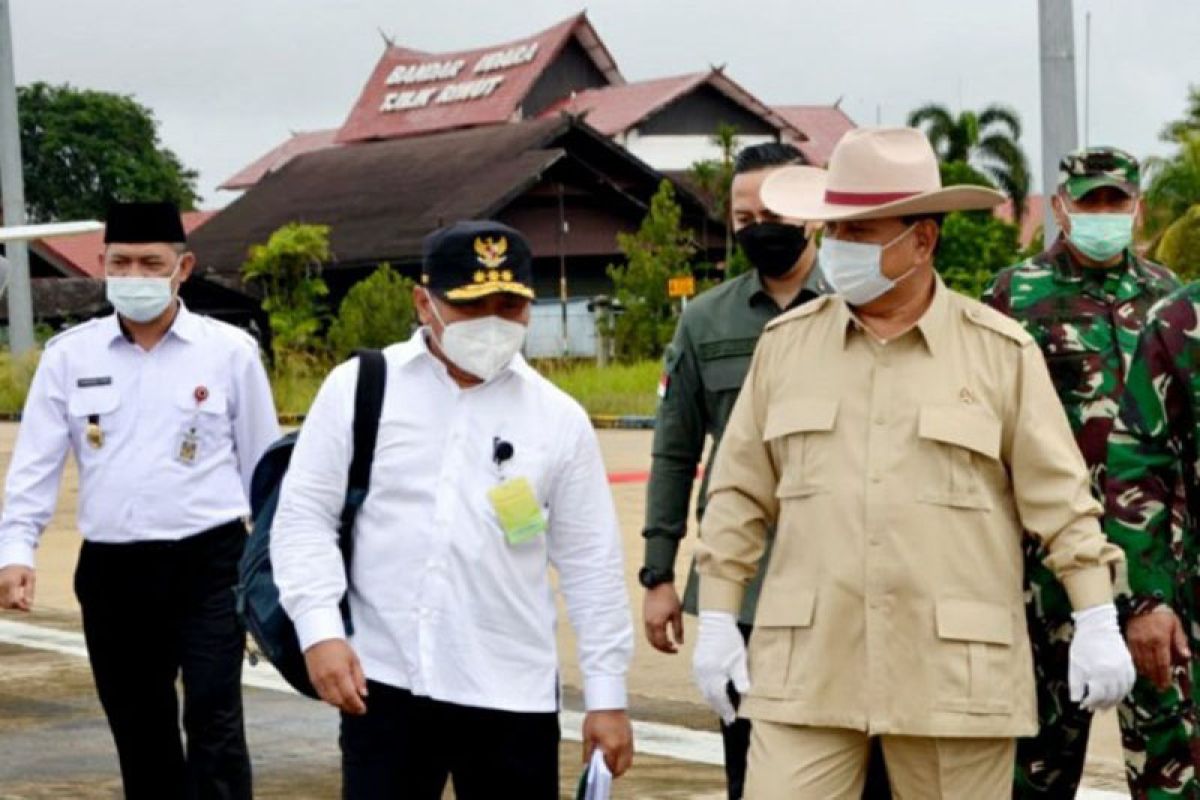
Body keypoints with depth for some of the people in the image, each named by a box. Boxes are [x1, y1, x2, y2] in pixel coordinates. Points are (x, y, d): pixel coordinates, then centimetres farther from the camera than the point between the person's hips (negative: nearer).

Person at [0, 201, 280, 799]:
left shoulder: (230, 351, 0)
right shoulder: (68, 355, 4)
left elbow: (262, 466, 6)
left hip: (209, 564, -3)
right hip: (111, 571, 3)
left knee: (214, 724, -10)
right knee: (140, 735, 11)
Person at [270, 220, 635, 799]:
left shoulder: (559, 418, 3)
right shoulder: (359, 388, 1)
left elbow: (590, 562, 6)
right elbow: (304, 513, 1)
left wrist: (607, 694, 5)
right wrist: (319, 628, -13)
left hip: (511, 693, 1)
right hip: (384, 681, -1)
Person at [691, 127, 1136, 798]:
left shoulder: (1002, 352, 1)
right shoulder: (786, 344, 8)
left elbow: (1059, 496, 1)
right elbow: (740, 496, 11)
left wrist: (1099, 624, -3)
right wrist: (718, 622, 8)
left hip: (956, 668, -1)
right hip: (808, 664, 2)